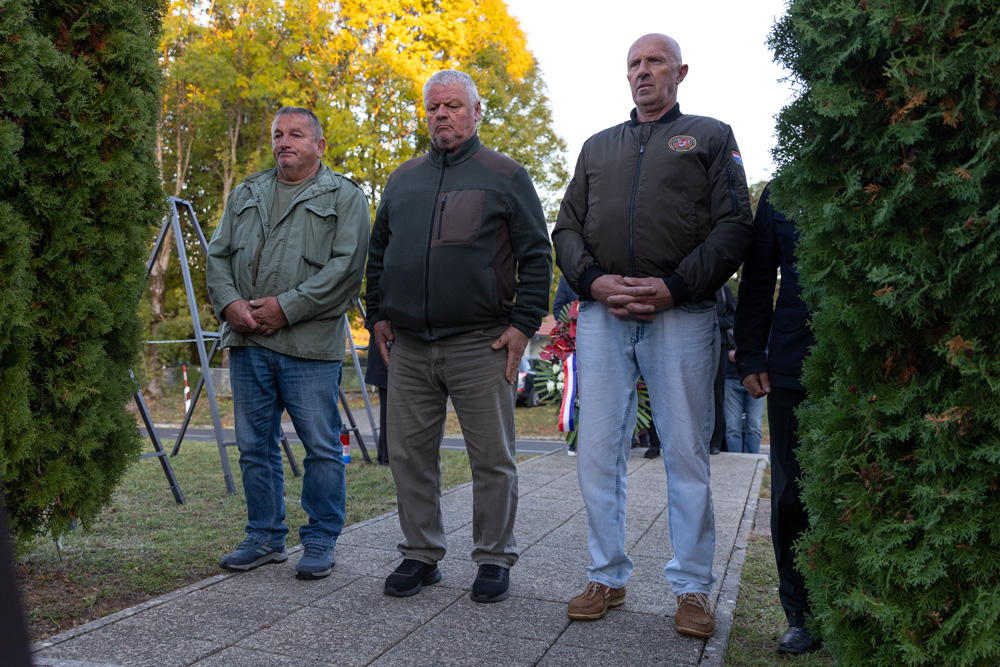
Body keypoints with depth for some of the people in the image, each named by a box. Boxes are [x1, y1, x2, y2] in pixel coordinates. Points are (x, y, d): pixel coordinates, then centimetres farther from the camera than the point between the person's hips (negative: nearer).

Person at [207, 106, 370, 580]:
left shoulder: (344, 197, 2)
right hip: (247, 341, 5)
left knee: (321, 446, 0)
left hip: (310, 344, -5)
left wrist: (287, 306, -15)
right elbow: (218, 255, 15)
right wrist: (229, 302, -4)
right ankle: (266, 537, 24)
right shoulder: (246, 195, 19)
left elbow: (345, 266, -10)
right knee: (254, 445, 11)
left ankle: (320, 541, 14)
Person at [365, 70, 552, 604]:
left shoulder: (504, 176, 3)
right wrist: (378, 315, 11)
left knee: (492, 458, 2)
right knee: (409, 454, 8)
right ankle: (420, 555, 21)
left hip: (481, 344, -4)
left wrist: (523, 324, -8)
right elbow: (377, 253, 22)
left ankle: (494, 560, 16)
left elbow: (536, 254, 0)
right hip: (408, 345, 4)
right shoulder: (403, 179, 17)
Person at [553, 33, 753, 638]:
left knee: (687, 455, 0)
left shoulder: (710, 137, 12)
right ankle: (608, 577, 16)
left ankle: (692, 588, 11)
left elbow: (734, 226, 1)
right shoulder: (598, 147, 22)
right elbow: (567, 228, 16)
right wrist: (593, 280, -5)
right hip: (602, 315, 3)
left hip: (681, 314, -3)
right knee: (599, 451, 3)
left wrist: (674, 286, -13)